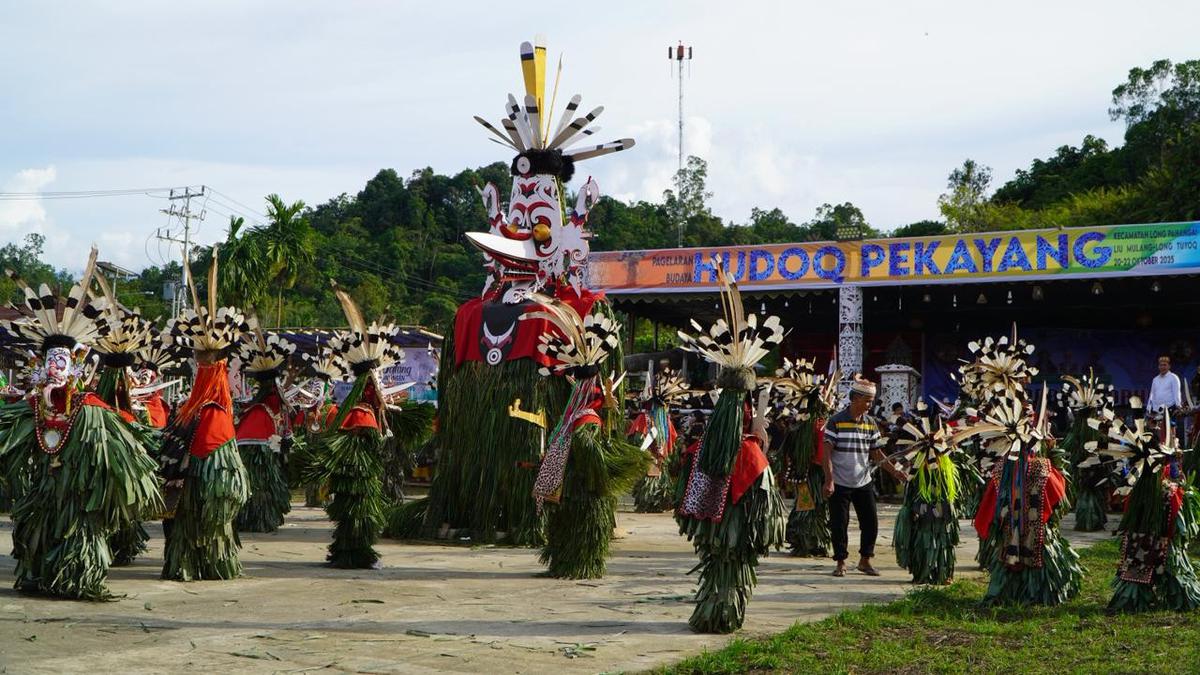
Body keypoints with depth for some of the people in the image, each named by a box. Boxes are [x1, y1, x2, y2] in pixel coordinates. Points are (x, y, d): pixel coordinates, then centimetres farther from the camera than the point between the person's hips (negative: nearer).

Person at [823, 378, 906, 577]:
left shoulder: (870, 424, 6)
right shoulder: (836, 422, -9)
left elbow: (877, 453, 10)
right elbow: (828, 452, -11)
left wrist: (895, 471, -2)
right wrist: (829, 480, -18)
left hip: (863, 483, 5)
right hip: (839, 484, -5)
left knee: (871, 523, 4)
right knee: (839, 525, 1)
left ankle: (865, 560, 20)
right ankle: (841, 563, 14)